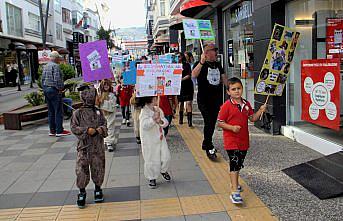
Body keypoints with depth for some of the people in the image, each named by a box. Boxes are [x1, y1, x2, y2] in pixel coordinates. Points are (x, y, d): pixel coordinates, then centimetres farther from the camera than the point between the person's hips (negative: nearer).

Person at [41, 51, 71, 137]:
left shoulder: (45, 66, 15)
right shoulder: (55, 66, -12)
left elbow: (42, 79, 17)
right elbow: (57, 79, -20)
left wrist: (44, 89, 19)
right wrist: (60, 88, -11)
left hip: (46, 89, 9)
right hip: (54, 90, -9)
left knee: (51, 111, 12)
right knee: (58, 111, -4)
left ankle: (52, 130, 16)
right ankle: (59, 131, -2)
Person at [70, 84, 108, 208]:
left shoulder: (98, 112, 5)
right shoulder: (78, 113, -3)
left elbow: (104, 124, 7)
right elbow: (73, 127, -7)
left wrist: (101, 129, -16)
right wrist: (87, 130, -18)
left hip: (98, 146, 3)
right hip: (84, 146, -2)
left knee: (98, 168, 11)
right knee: (81, 170, -3)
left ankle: (98, 189, 31)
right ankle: (82, 192, 16)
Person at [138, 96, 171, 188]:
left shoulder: (158, 110, 3)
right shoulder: (144, 112, -17)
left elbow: (166, 122, 3)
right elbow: (145, 125, -30)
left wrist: (161, 121, -19)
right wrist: (153, 118, -39)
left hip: (161, 138, 6)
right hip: (149, 141, -6)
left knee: (166, 157, 10)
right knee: (151, 160, 6)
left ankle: (163, 171, 40)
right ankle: (152, 178, 26)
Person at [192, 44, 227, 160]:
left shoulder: (218, 65, 15)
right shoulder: (200, 64, -5)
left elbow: (223, 78, 25)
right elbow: (194, 74, -26)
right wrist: (202, 62, -37)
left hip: (216, 99, 7)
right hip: (204, 99, -6)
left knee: (212, 123, 12)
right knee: (208, 122, -13)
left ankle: (206, 144, 29)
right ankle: (209, 148, -8)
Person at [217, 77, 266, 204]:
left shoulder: (246, 104, 6)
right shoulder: (226, 106, -12)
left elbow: (252, 118, 11)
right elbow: (220, 123, -11)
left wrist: (260, 111, -3)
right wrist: (232, 127, -24)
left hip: (243, 141, 7)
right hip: (231, 141, -6)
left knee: (239, 164, 20)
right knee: (234, 164, -12)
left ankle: (234, 183, 41)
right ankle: (235, 193, -11)